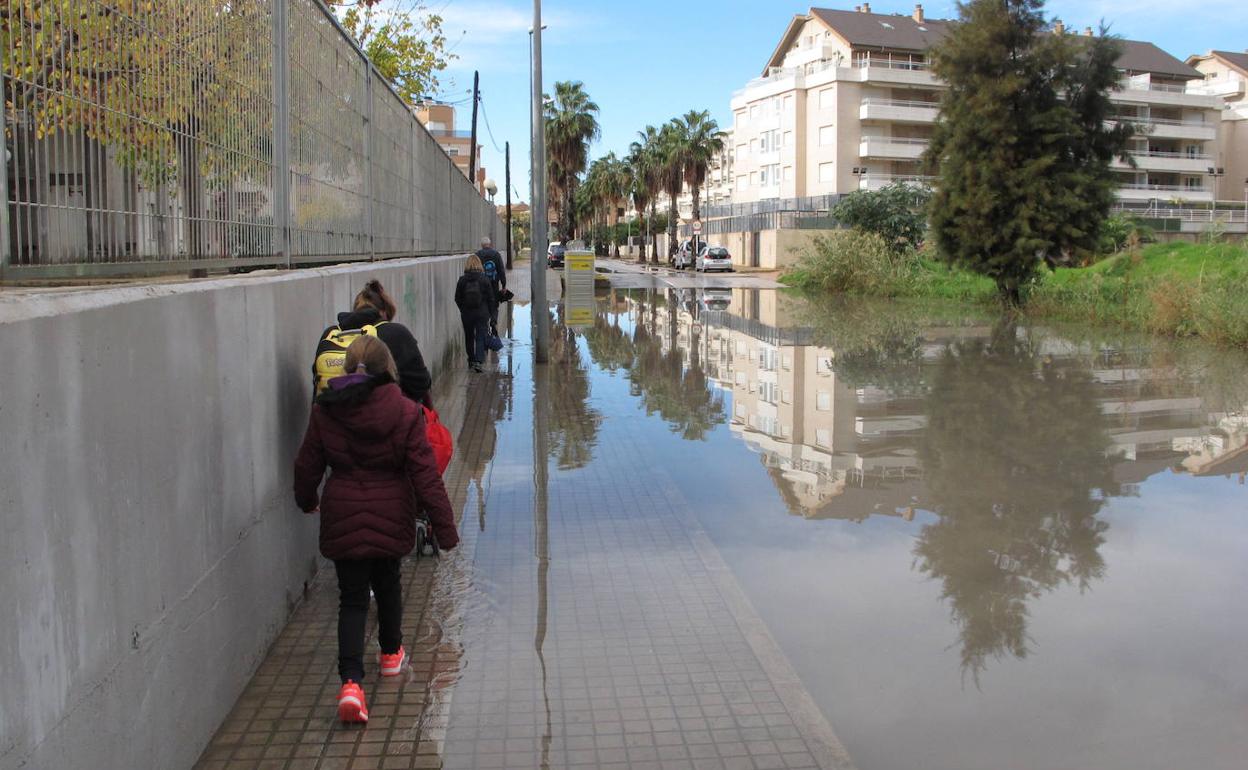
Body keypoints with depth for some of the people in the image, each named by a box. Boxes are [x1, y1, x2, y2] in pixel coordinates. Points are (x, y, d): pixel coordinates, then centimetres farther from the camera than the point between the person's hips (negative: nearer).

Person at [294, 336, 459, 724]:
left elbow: (307, 466, 5)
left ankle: (351, 680, -9)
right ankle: (391, 653, 41)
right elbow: (425, 474, -11)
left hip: (342, 517, 0)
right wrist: (444, 526, -6)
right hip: (391, 517, 0)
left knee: (352, 597, 5)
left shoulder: (324, 411, -6)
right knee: (387, 583, 23)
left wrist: (306, 500, 26)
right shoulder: (405, 412, -12)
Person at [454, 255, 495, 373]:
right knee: (481, 337, -1)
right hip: (482, 313, -2)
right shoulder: (484, 280, -6)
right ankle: (478, 361, -16)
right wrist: (491, 313, 7)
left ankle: (471, 361, 23)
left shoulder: (462, 280, -3)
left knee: (469, 337, 15)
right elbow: (491, 298, -2)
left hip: (466, 314, 2)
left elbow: (457, 298, 2)